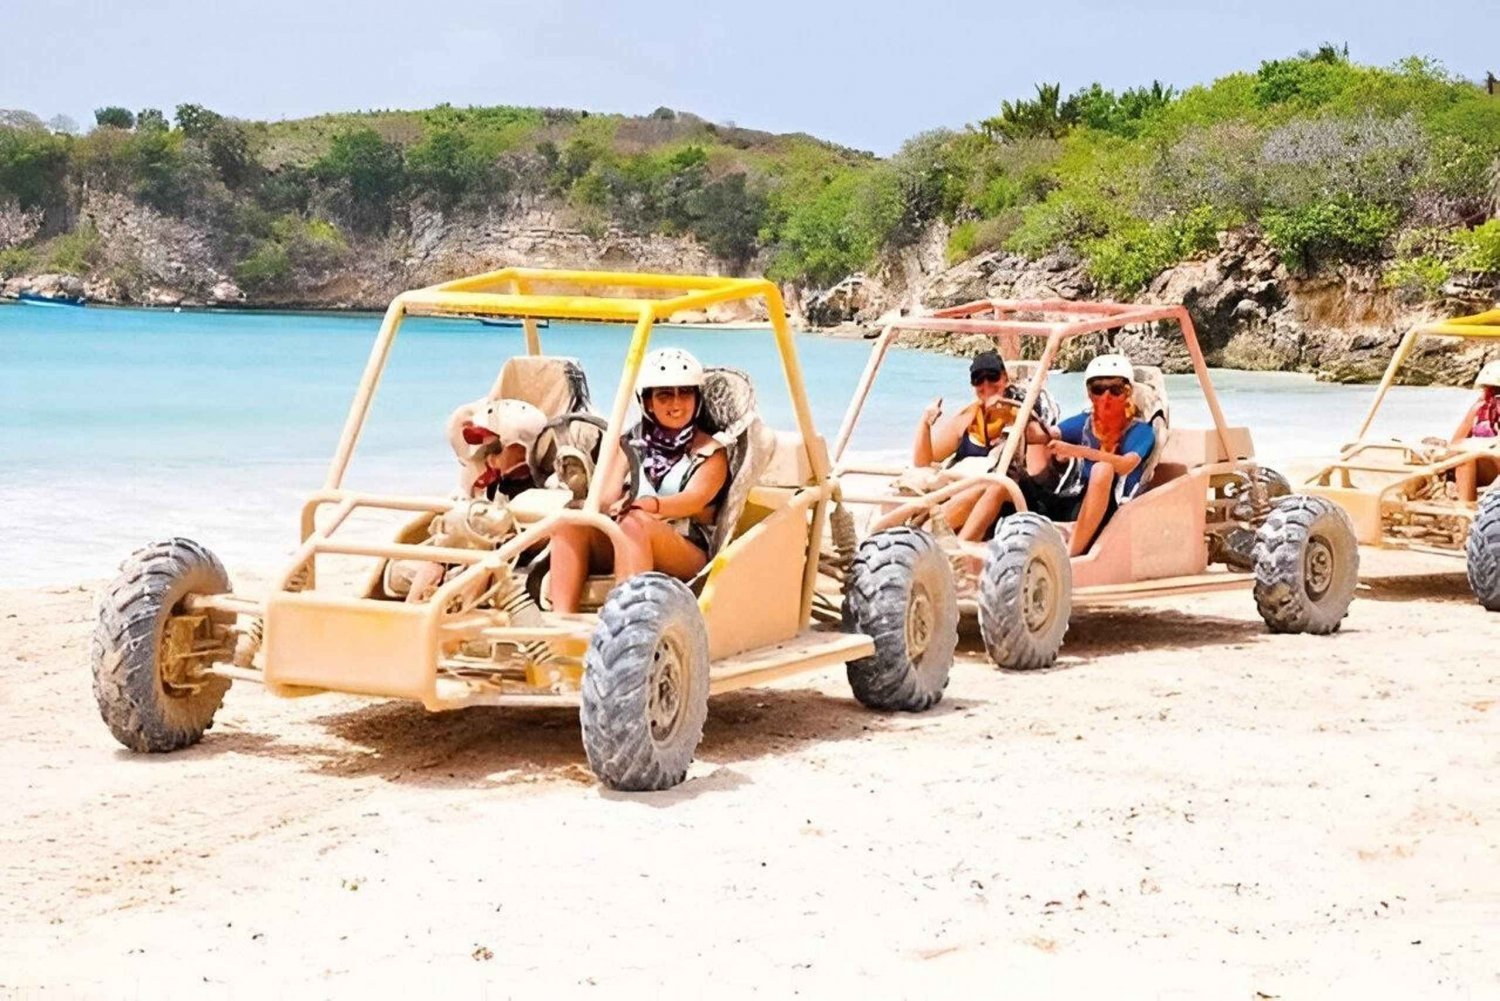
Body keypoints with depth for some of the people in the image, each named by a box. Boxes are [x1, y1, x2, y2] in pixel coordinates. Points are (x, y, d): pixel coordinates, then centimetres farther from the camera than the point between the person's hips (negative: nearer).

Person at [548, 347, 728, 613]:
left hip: (687, 553, -4)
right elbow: (607, 494, 11)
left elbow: (695, 499, -11)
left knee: (634, 522, -35)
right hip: (619, 545, 4)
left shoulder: (710, 452, 8)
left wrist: (646, 505, -32)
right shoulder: (632, 443, 21)